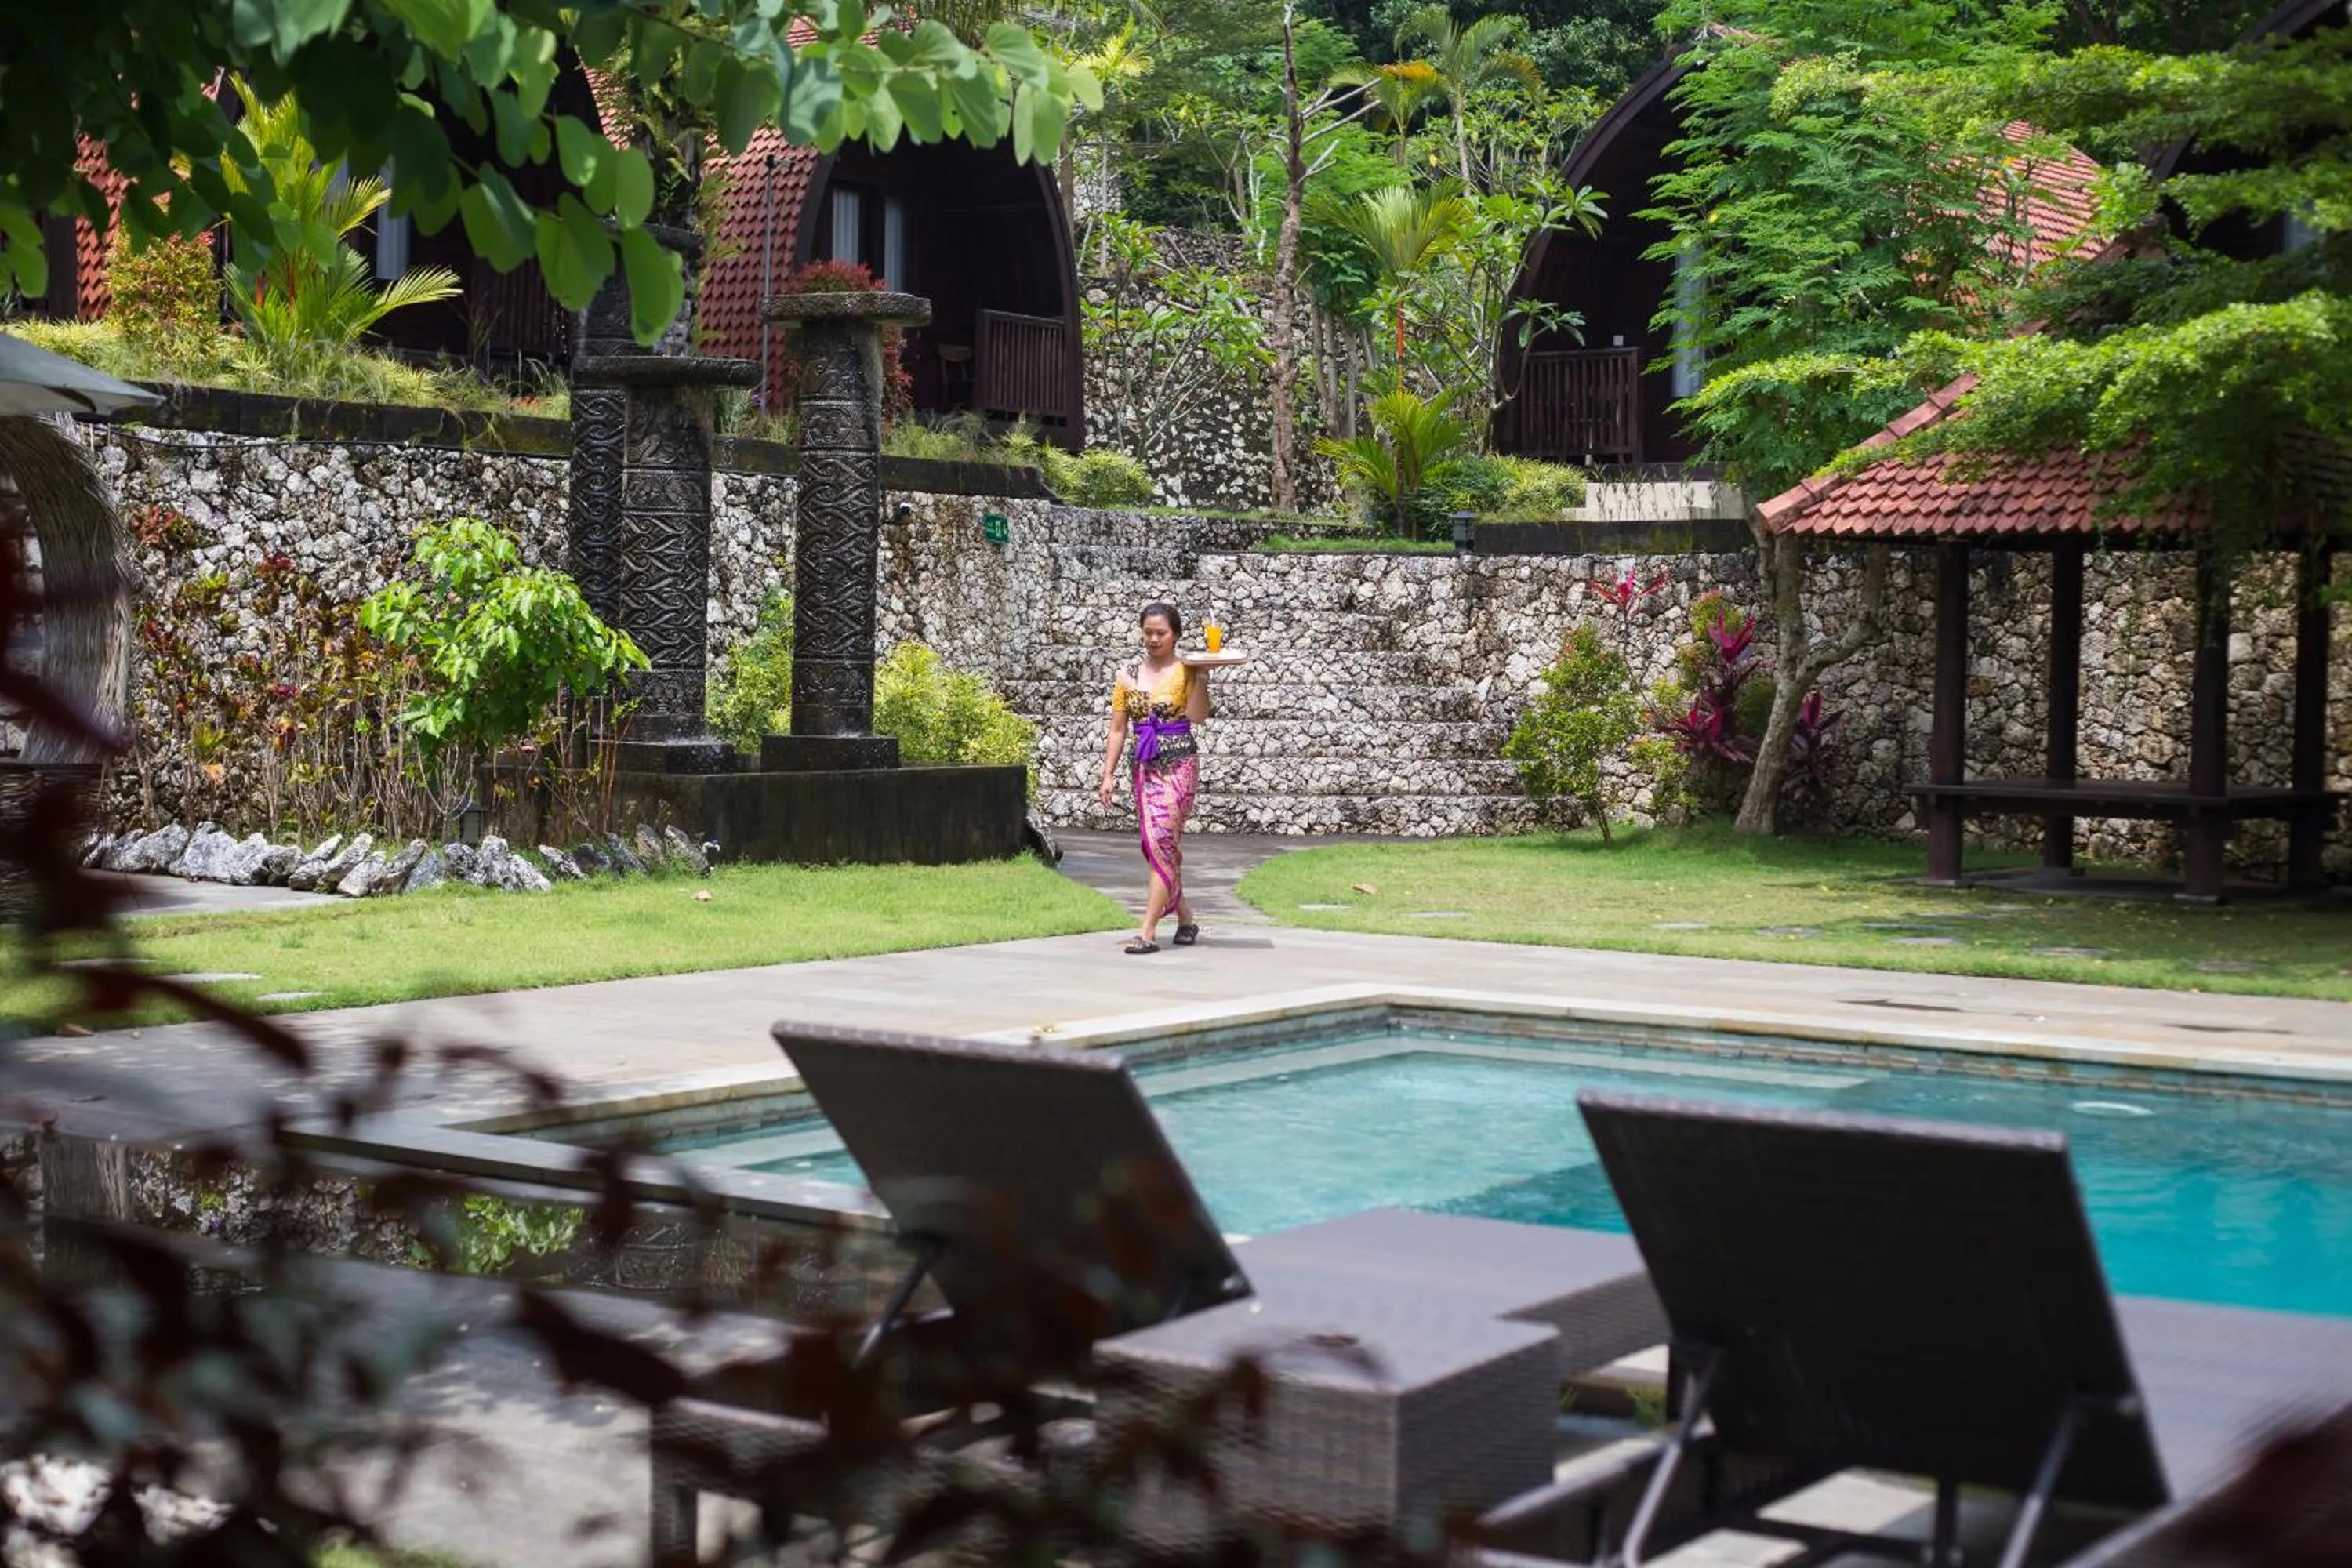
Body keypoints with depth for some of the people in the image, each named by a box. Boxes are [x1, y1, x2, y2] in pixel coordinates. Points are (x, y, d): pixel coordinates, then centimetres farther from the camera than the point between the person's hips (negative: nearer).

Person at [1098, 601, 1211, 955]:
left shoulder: (1186, 670, -2)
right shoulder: (1129, 674, 10)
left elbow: (1197, 716, -17)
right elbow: (1117, 730, 11)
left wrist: (1201, 676, -20)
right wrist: (1108, 774, 7)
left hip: (1179, 764, -5)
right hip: (1145, 766, 5)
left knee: (1162, 841, -13)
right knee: (1157, 846, 7)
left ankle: (1148, 931, -15)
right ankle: (1185, 919, 24)